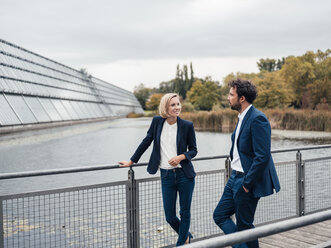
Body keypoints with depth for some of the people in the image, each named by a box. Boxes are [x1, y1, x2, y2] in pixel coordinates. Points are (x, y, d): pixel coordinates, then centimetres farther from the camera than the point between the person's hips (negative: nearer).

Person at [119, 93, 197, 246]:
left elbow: (193, 150, 4)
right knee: (169, 216, 6)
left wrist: (181, 156, -16)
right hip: (166, 175, 2)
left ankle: (181, 243, 26)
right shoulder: (157, 121, 1)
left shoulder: (187, 126, -5)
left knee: (185, 213, 6)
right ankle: (187, 236, 35)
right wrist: (132, 161, 15)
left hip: (184, 174, -2)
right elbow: (146, 142, 11)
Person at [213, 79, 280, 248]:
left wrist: (247, 183, -19)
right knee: (220, 215, 12)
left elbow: (262, 156, -24)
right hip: (235, 177, 10)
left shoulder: (257, 119, -19)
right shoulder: (242, 117, 12)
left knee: (244, 224, 3)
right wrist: (235, 175, 14)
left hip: (247, 181, -10)